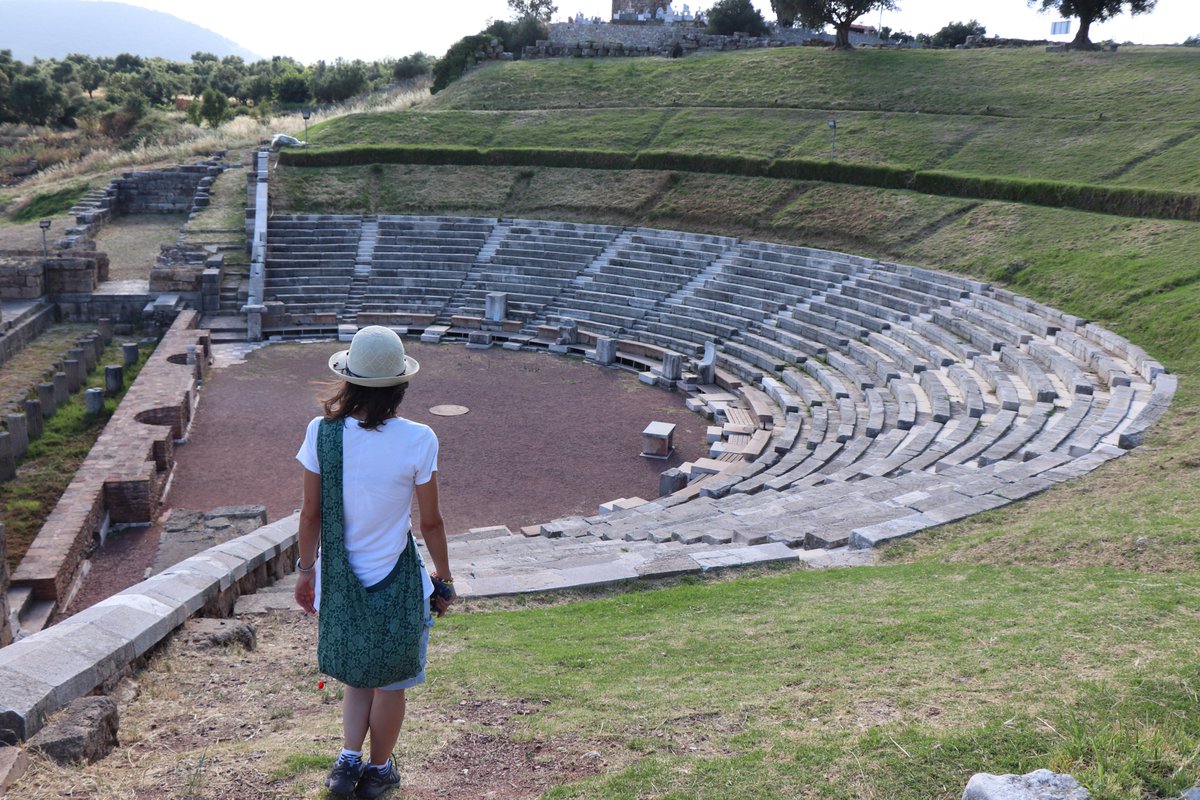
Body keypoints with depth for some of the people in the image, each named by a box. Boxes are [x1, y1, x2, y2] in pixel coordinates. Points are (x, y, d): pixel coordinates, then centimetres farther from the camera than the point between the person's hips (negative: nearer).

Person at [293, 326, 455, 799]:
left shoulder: (322, 432, -12)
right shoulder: (416, 441, -18)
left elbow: (311, 513, -4)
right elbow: (430, 523, -10)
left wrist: (306, 570, 12)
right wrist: (444, 578, 5)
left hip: (339, 580, 3)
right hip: (395, 581, -2)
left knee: (357, 675, 26)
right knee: (390, 683, 19)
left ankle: (349, 759, 17)